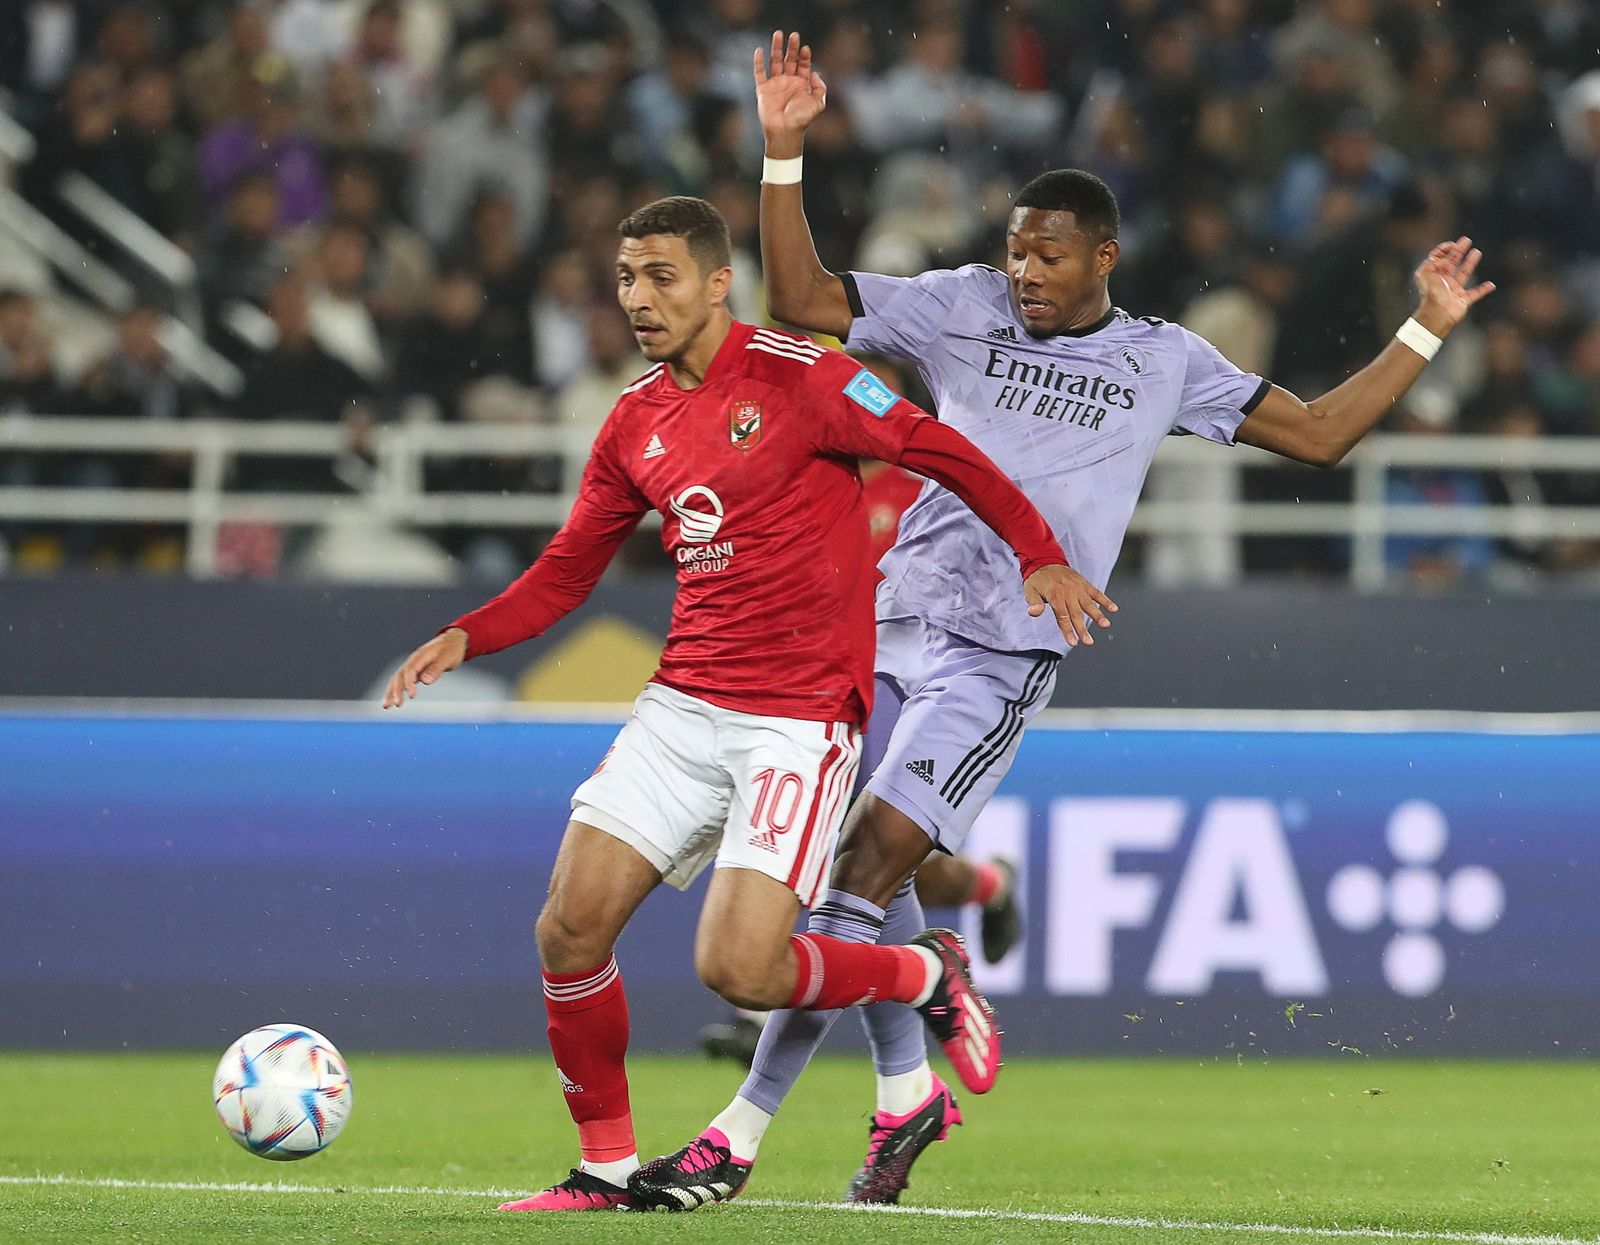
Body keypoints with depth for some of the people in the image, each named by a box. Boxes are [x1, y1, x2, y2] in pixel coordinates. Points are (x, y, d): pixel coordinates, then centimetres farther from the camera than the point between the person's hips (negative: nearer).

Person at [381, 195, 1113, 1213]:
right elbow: (569, 571, 17)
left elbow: (940, 450, -3)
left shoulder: (799, 378, -10)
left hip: (801, 717, -6)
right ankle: (608, 1166, 11)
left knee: (740, 969, -17)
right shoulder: (636, 423, 10)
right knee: (571, 928, -5)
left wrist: (1040, 557, -7)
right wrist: (465, 638, 2)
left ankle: (930, 977, 12)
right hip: (684, 706, 6)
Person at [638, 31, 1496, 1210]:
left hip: (1002, 659, -3)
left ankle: (741, 1132, -13)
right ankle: (908, 1090, 29)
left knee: (867, 866, -14)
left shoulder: (1163, 360, 10)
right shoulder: (963, 308, 10)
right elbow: (802, 302, 5)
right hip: (893, 620, 3)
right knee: (864, 869, 6)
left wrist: (1426, 333, 10)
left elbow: (1317, 434, 16)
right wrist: (784, 149, -4)